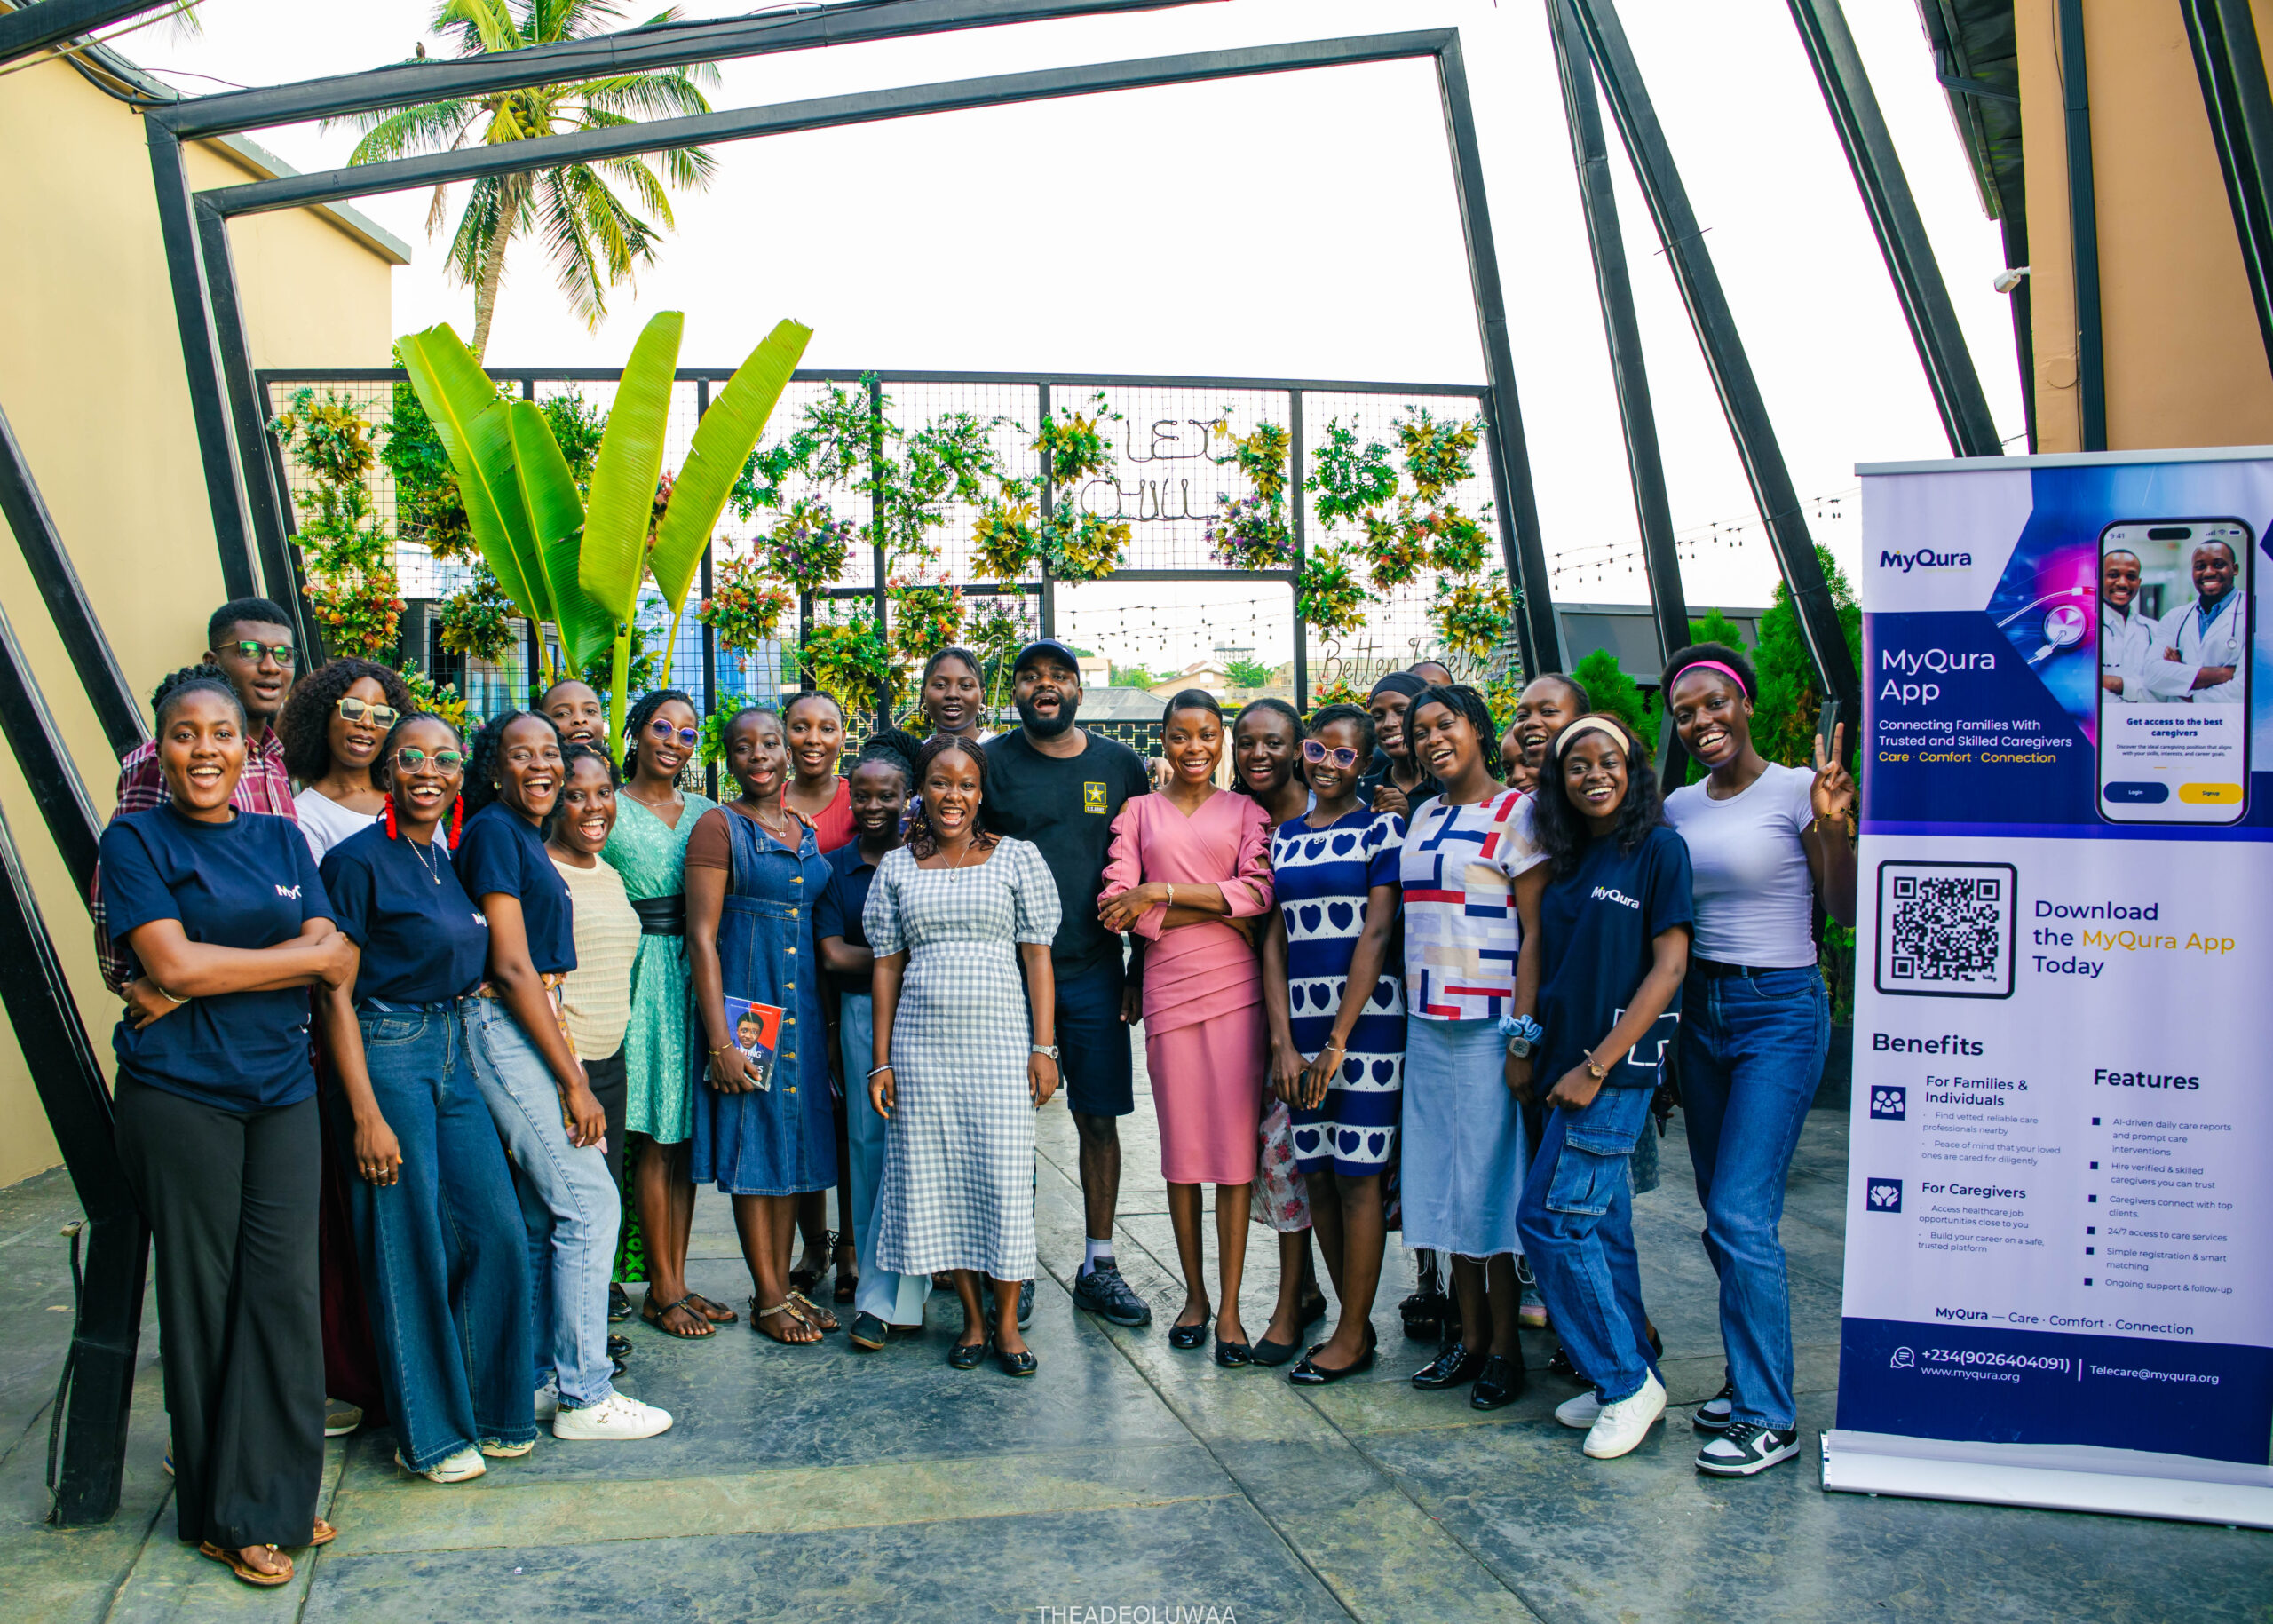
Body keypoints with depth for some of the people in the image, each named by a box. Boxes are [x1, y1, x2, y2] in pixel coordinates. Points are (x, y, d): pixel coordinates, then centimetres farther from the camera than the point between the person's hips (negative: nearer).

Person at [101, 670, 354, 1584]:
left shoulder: (281, 840, 13)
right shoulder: (136, 840, 1)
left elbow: (333, 958, 1)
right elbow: (171, 963, -12)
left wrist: (199, 983, -10)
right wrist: (307, 958, -6)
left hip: (282, 1089, 4)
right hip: (179, 1095, -3)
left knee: (284, 1287, 2)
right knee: (204, 1295, 3)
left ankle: (273, 1500, 15)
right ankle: (221, 1514, 15)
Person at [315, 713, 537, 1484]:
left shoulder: (452, 861, 12)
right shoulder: (358, 860, -9)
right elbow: (336, 994, -12)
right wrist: (366, 1114, -16)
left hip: (455, 1055, 7)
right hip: (385, 1054, -7)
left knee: (498, 1233, 6)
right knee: (410, 1251, 0)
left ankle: (492, 1409, 22)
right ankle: (429, 1435, 14)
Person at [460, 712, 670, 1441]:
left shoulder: (525, 837, 16)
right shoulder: (493, 832, -11)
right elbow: (511, 967, -16)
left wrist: (569, 1068, 13)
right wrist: (574, 1080, -15)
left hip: (529, 1030, 9)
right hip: (505, 1030, -9)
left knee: (543, 1215, 12)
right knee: (589, 1201, -8)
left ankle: (538, 1379, 21)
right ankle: (585, 1395, -1)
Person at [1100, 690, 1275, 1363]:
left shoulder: (1245, 811, 10)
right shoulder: (1139, 811, 11)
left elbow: (1259, 892, -6)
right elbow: (1114, 906, -1)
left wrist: (1162, 891, -10)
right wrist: (1220, 908, -7)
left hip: (1236, 985, 0)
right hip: (1169, 986, 1)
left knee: (1236, 1144, -2)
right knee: (1181, 1145, 5)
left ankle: (1229, 1307, 5)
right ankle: (1194, 1294, 19)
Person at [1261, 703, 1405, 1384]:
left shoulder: (1380, 828, -3)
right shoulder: (1283, 836, 12)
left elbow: (1376, 934, -10)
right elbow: (1274, 941, 8)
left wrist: (1338, 1041, -13)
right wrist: (1283, 1042, -1)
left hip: (1366, 1017, -5)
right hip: (1301, 1020, 5)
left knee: (1357, 1175, -2)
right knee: (1315, 1173, 7)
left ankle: (1352, 1338, 8)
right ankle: (1356, 1321, 20)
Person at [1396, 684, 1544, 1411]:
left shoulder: (1515, 813, -5)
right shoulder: (1423, 817, 14)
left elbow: (1536, 932, -9)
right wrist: (1411, 1010, 12)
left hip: (1489, 1023, -6)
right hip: (1426, 1023, 7)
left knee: (1492, 1178, -1)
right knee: (1444, 1178, 9)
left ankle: (1505, 1346, 11)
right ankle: (1469, 1335, 20)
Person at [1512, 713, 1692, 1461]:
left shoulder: (1659, 847, -8)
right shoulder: (1569, 858, 13)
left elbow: (1669, 965, -12)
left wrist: (1598, 1065, -14)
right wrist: (1525, 1043, 8)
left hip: (1620, 1062, -7)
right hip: (1569, 1060, 7)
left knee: (1550, 1217, -9)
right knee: (1600, 1222, 11)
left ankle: (1627, 1380, 5)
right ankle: (1631, 1380, 23)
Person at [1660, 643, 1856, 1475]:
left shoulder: (1796, 790, -8)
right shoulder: (1679, 807, 10)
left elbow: (1846, 911, -10)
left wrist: (1831, 827, -25)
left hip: (1779, 1010, -7)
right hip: (1701, 1010, 7)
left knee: (1742, 1213, -11)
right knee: (1721, 1212, 11)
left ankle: (1769, 1416, -2)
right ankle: (1748, 1380, 24)